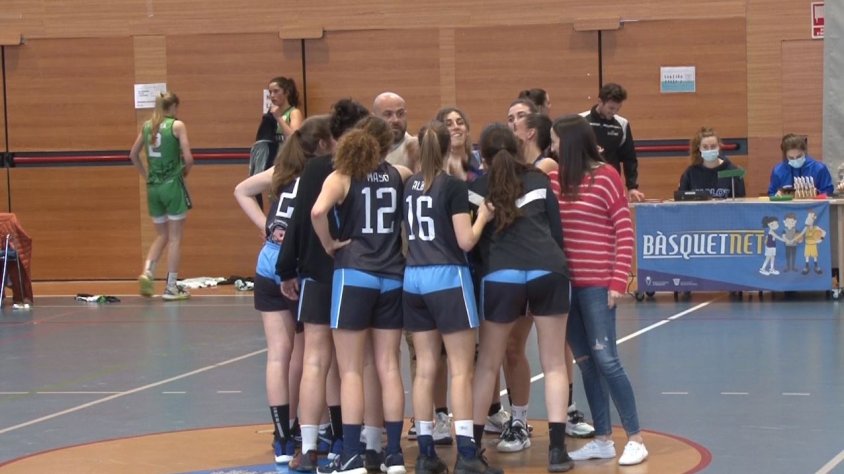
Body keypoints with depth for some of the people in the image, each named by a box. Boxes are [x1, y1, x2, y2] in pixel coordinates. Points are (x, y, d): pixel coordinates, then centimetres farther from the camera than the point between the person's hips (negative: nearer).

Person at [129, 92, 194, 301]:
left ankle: (147, 272, -5)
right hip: (172, 185, -5)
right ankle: (171, 287, 5)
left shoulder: (147, 126, 8)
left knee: (161, 236, 18)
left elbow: (133, 155, 15)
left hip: (153, 187, 5)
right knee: (175, 238, 4)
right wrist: (184, 173, 5)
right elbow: (188, 158, -13)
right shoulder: (177, 125, -7)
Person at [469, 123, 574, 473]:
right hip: (548, 271, 1)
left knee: (487, 364, 13)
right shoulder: (538, 179, 13)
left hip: (501, 277, -1)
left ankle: (472, 445, 14)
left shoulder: (478, 187, 9)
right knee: (553, 364, 6)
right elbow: (557, 231, 13)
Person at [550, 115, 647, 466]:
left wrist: (618, 281, -13)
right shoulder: (558, 179, 9)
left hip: (597, 285, -6)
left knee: (605, 359, -7)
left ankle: (635, 439, 1)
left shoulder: (606, 177, -7)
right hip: (566, 283, 6)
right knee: (585, 362, 8)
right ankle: (603, 440, 15)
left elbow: (625, 233, -8)